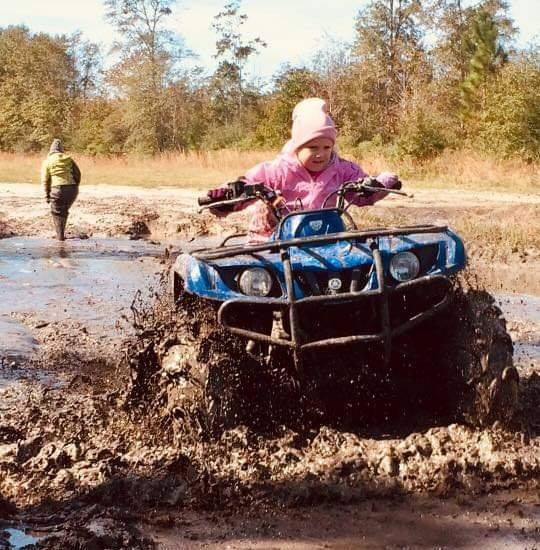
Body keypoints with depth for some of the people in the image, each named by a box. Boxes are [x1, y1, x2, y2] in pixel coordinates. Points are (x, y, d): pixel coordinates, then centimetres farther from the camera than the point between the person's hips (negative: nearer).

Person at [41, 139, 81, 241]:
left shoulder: (47, 161, 3)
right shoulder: (68, 159, 10)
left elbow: (45, 180, -1)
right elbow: (77, 173, 7)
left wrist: (47, 195, 5)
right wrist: (75, 187, 18)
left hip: (57, 189, -3)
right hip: (72, 188, 3)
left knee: (57, 213, 13)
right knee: (64, 211, 23)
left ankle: (60, 235, 9)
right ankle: (61, 232, 28)